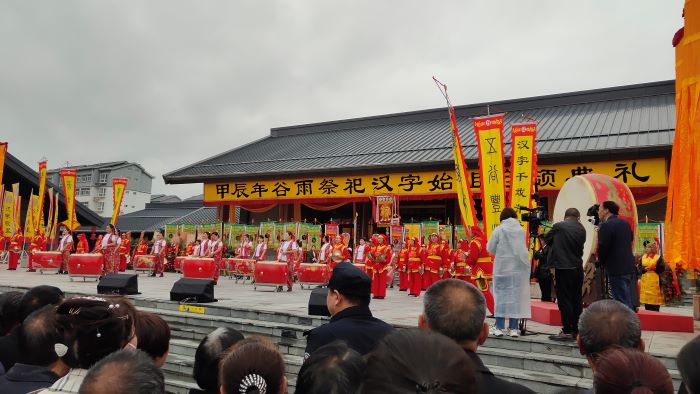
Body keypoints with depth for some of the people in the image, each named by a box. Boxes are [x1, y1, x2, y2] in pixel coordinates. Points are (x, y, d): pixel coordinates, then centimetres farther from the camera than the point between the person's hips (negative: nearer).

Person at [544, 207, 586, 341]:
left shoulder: (558, 226, -8)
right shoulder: (582, 229, 6)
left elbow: (547, 239, 5)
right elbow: (579, 246, 13)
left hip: (563, 268, -6)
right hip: (578, 268, 6)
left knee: (564, 301, -2)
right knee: (577, 300, 11)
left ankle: (567, 331, -1)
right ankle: (576, 330, 17)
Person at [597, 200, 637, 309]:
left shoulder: (606, 225, -15)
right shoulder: (625, 223, 11)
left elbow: (602, 247, -16)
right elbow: (631, 239, 21)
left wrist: (602, 262, 1)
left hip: (616, 270, -9)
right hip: (629, 267, 9)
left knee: (622, 302, -5)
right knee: (628, 301, 17)